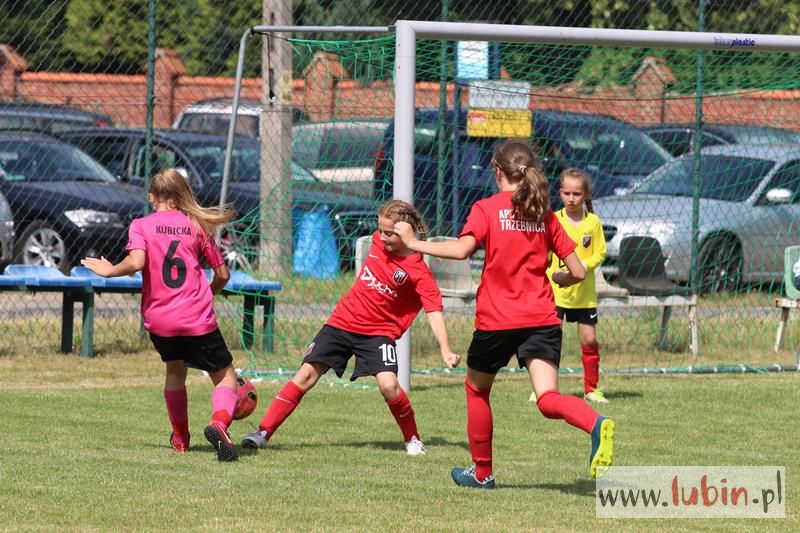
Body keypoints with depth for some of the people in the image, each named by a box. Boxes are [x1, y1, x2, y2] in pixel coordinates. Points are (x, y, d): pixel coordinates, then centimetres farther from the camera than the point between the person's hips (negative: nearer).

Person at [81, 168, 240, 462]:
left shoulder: (141, 225, 2)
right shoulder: (197, 225, 6)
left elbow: (136, 262, -17)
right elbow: (222, 274, 8)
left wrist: (111, 270, 2)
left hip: (159, 319, 2)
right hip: (198, 320, -2)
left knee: (175, 370, 29)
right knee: (225, 376, 7)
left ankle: (180, 437, 34)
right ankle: (219, 422, -24)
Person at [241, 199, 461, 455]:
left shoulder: (418, 272, -16)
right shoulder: (378, 241, -2)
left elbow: (434, 311, -22)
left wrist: (446, 350, -33)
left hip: (378, 331, -4)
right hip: (342, 322, 4)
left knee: (387, 384, -25)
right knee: (307, 374, -4)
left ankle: (412, 439, 0)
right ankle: (264, 432, -1)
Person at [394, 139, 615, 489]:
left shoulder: (487, 209, -2)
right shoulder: (545, 215, 10)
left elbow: (462, 249, -19)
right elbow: (577, 272, 8)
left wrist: (414, 244, -7)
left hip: (497, 320, -3)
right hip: (542, 319, 3)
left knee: (476, 388, 22)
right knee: (548, 400, -9)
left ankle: (482, 472, 31)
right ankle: (595, 424, -41)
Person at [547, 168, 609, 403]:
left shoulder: (593, 221, 0)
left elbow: (600, 253, 1)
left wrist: (583, 266, -17)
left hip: (584, 292, 1)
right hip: (555, 290, -1)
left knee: (589, 340, 6)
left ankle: (591, 388, 19)